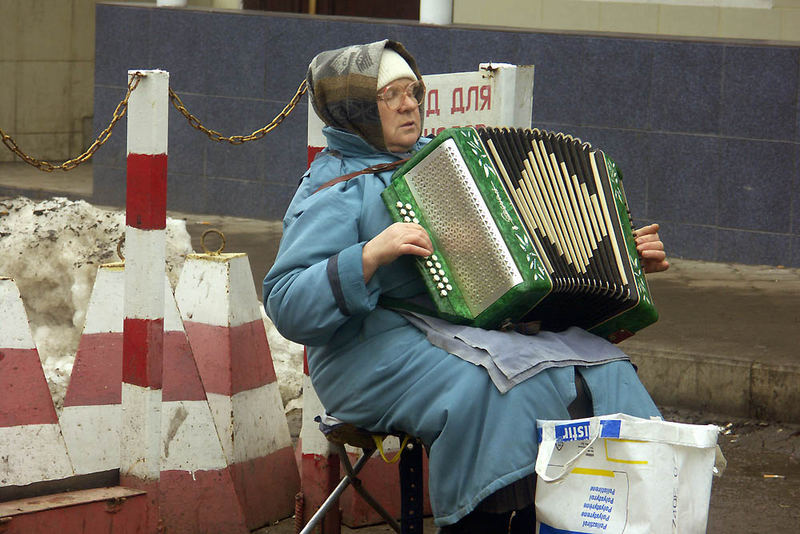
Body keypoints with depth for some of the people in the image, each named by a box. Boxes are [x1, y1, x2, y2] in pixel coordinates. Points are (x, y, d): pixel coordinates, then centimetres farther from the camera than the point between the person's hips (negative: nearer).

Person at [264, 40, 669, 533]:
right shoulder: (335, 188, 2)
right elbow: (287, 306, -10)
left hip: (487, 322, 6)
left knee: (603, 372, -20)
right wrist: (371, 256, -22)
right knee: (499, 387, -36)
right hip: (379, 345, -6)